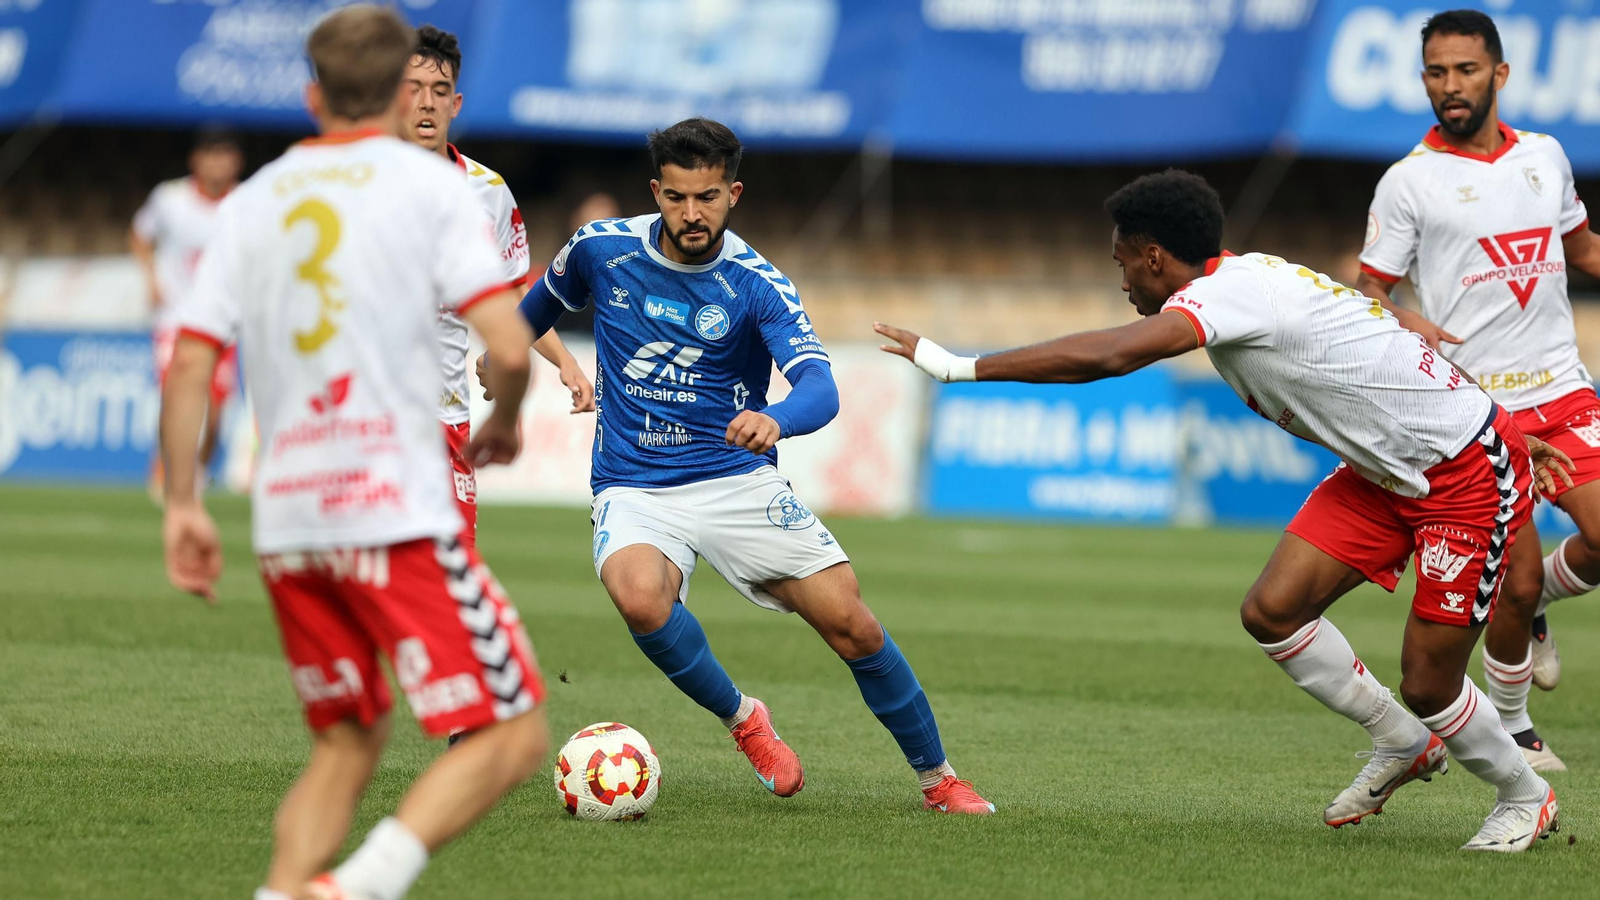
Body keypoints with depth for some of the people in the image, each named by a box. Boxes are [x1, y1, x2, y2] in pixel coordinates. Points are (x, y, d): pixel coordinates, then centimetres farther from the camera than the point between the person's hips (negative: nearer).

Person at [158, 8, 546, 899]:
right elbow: (509, 347, -9)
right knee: (511, 733, -2)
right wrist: (503, 425, 11)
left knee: (348, 741, 21)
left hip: (288, 523, 6)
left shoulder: (253, 201, 14)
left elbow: (189, 363, 7)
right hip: (398, 510, -6)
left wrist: (184, 507, 12)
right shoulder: (430, 183, 0)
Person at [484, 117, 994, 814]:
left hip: (739, 482, 0)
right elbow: (548, 298, 21)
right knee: (640, 595, -33)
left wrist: (775, 420, -49)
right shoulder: (602, 248, -4)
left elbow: (820, 389, -27)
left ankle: (937, 779, 15)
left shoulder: (757, 285, -12)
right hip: (633, 489, 1)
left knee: (852, 625, -7)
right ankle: (743, 719, -6)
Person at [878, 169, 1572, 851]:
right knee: (1272, 611, -1)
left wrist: (960, 366, -34)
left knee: (1427, 685, -4)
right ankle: (1403, 746, 20)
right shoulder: (1255, 277, 6)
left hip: (1469, 479, -9)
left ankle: (1525, 796, 23)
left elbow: (1106, 356, -38)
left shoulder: (1231, 291, -24)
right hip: (1387, 473, 9)